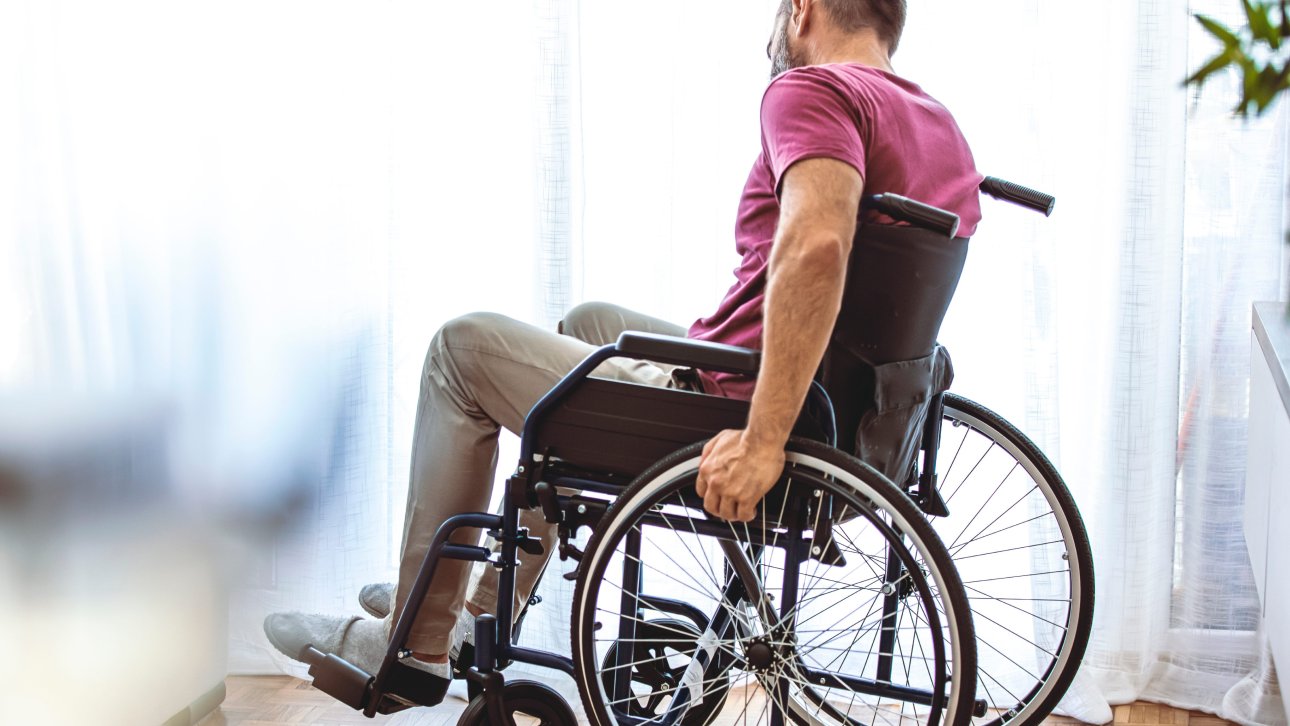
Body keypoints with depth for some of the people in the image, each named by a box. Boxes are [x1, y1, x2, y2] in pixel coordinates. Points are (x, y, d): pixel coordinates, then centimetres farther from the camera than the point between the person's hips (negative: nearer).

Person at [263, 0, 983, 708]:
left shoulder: (812, 90, -15)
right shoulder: (942, 123, 13)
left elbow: (816, 245, -35)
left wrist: (762, 439, -33)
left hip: (723, 422, -10)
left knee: (464, 345, 9)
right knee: (589, 321, 30)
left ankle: (414, 642, 17)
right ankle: (485, 614, 35)